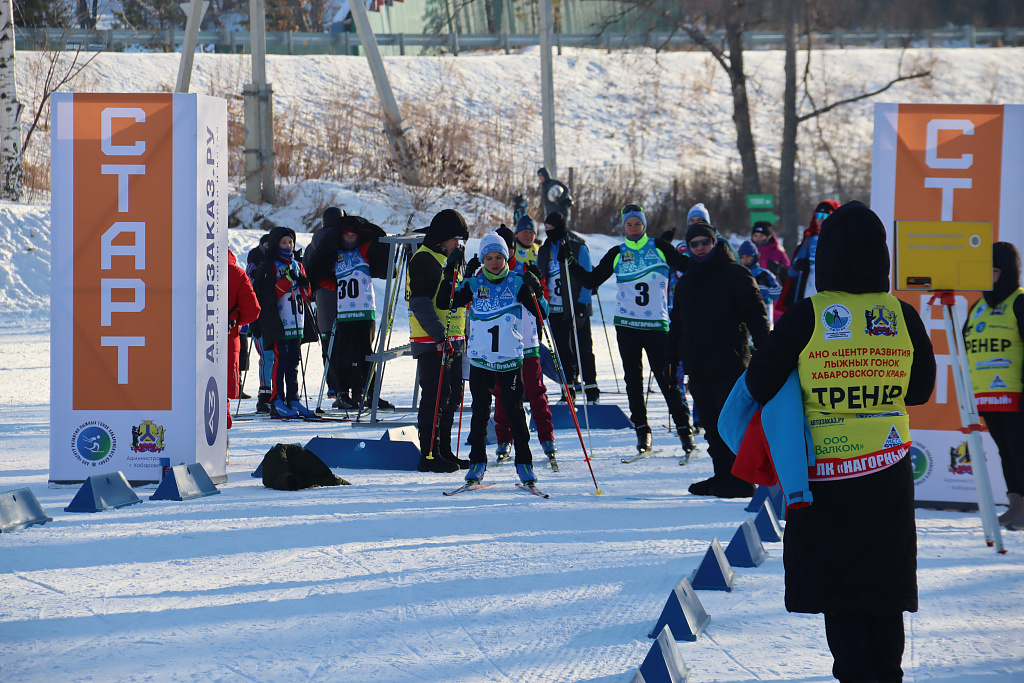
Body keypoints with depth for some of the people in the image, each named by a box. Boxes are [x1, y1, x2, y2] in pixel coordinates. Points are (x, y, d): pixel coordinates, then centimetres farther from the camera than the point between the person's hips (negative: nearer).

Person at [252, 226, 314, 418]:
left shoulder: (298, 266, 18)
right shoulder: (269, 267, -1)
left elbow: (305, 296, 20)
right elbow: (268, 295, -11)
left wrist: (304, 285, -2)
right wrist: (287, 280, -20)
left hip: (296, 323, 6)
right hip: (278, 321, -6)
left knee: (294, 361, 7)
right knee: (280, 359, -10)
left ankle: (293, 399, 12)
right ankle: (277, 401, -10)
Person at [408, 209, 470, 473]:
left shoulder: (450, 259, 18)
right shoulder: (424, 260, -11)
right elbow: (420, 303, -19)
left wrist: (464, 333, 22)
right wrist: (439, 335, -24)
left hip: (453, 340, 9)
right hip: (431, 342, -9)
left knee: (452, 395, 11)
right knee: (435, 396, -9)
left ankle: (444, 451, 19)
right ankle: (429, 454, -5)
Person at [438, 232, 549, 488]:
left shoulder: (516, 283, 2)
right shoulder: (474, 284, 5)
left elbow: (540, 311, -1)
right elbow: (444, 303, 4)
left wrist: (535, 291, -19)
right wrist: (449, 275, -7)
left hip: (510, 359, -1)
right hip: (480, 359, 1)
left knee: (514, 411, -2)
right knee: (480, 412, 6)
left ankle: (524, 462, 6)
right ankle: (477, 462, 15)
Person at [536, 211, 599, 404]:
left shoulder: (578, 247, -3)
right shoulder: (545, 250, 12)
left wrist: (582, 303, -13)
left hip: (577, 308, -5)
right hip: (555, 308, 5)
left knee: (583, 349, -3)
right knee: (563, 351, 5)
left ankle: (591, 389, 2)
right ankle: (568, 390, 10)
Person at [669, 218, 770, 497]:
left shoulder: (736, 275, -2)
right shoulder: (685, 282, 17)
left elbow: (755, 316, -6)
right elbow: (677, 325, 25)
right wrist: (672, 359, 19)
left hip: (730, 368, -6)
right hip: (698, 369, 6)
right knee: (712, 428, 9)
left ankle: (741, 478, -2)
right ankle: (722, 476, 16)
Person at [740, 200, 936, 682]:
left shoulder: (806, 318, -13)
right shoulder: (903, 317, -4)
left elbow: (760, 386, -8)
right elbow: (919, 391, 8)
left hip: (824, 469, -3)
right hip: (890, 472, 3)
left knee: (836, 578, 6)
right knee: (885, 584, 14)